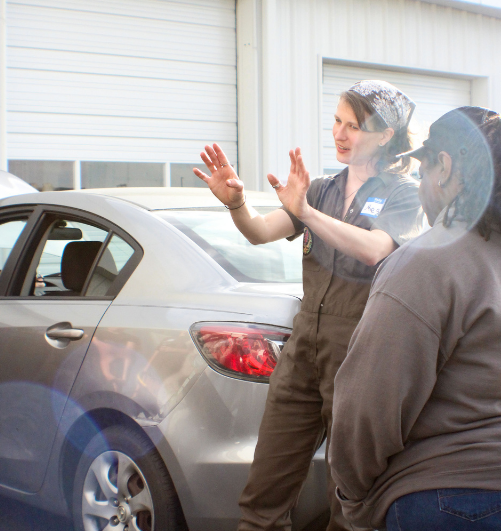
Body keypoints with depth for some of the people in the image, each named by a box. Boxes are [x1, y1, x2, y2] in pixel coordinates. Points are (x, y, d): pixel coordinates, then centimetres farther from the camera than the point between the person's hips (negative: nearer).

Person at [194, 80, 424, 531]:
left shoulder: (403, 193, 1)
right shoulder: (323, 190, 15)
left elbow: (373, 249, -21)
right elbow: (261, 232, -1)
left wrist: (305, 211, -33)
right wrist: (236, 202, -22)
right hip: (305, 349, 5)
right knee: (264, 493, 4)